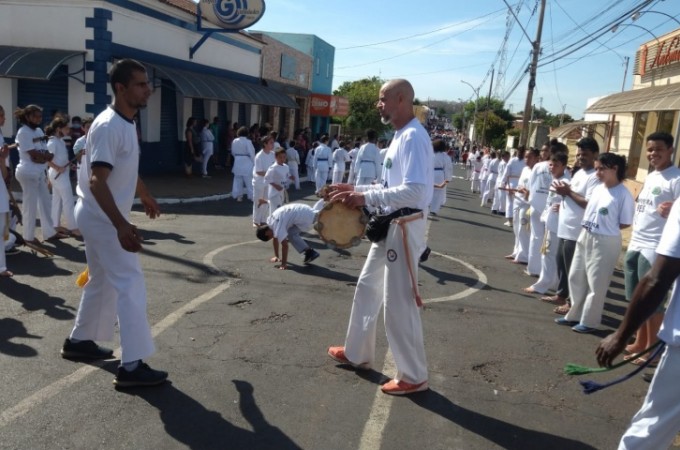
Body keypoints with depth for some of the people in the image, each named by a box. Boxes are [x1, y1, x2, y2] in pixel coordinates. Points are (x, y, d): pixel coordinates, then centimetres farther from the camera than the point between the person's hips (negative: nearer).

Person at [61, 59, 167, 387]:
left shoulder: (127, 123, 8)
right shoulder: (108, 126, -23)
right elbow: (97, 182, -30)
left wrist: (145, 197, 37)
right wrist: (122, 226, -38)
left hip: (104, 215, 10)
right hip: (101, 216, -10)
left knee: (102, 281, 20)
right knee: (130, 284, -11)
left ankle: (78, 341, 37)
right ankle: (131, 366, -6)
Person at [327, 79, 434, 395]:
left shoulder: (413, 137, -19)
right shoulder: (400, 135, 13)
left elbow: (414, 191, -28)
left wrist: (366, 197, -23)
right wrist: (357, 189, 10)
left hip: (404, 229, -11)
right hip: (389, 226, 11)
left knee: (399, 303, -1)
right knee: (367, 289, 20)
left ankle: (413, 376, 16)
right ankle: (357, 353, 37)